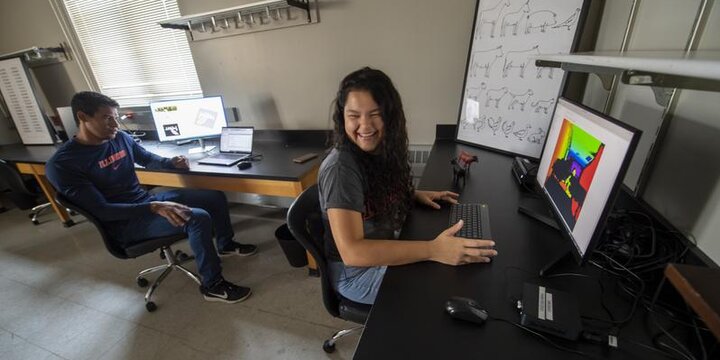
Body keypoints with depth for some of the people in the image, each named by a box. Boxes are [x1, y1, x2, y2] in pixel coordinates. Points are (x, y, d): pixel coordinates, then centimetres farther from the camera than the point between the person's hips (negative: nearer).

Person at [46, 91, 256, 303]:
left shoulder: (121, 138, 1)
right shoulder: (62, 164, -19)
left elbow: (148, 160, 18)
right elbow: (101, 211, -23)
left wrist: (173, 163, -4)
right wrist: (154, 208, -33)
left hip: (148, 200, 8)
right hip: (124, 223, -8)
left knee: (216, 197, 4)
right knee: (198, 218, -30)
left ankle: (226, 245, 26)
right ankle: (213, 286, -14)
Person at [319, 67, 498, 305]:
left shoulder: (382, 150, -5)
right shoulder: (341, 168, -29)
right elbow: (352, 251, -34)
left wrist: (414, 195, -4)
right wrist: (433, 250, -37)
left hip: (382, 252, 7)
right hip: (356, 272, -7)